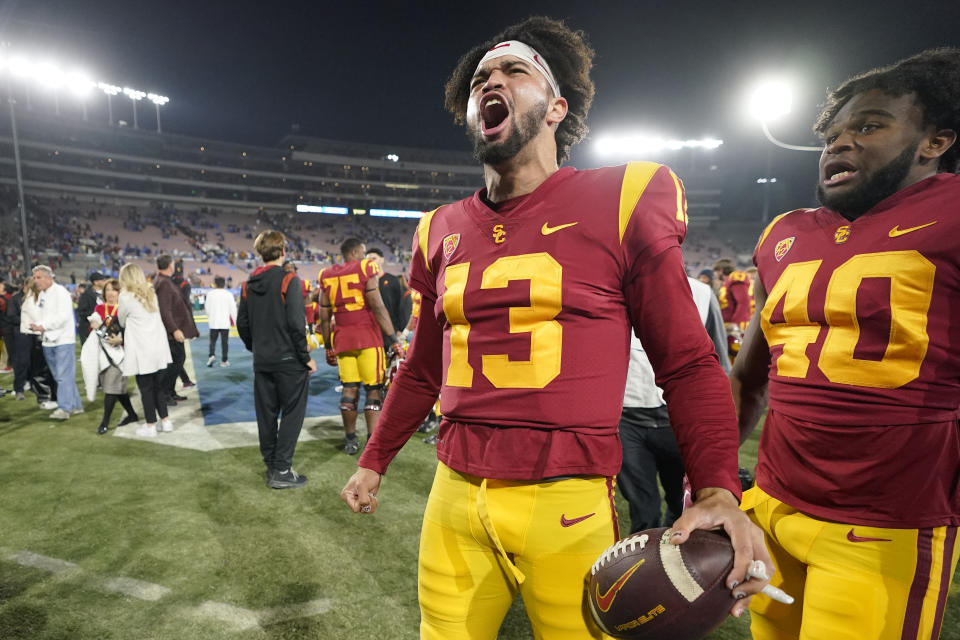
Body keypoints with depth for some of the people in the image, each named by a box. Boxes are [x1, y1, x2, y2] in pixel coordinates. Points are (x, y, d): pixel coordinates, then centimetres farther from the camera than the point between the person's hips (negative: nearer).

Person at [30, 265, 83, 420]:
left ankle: (64, 408, -8)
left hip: (63, 340, -8)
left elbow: (63, 316, -17)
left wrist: (43, 326, -13)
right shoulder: (41, 295, 17)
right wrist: (37, 327, -2)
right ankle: (75, 405, 17)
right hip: (48, 341, 8)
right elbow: (42, 316, 17)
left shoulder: (60, 292, -8)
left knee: (64, 376, -9)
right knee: (60, 377, 10)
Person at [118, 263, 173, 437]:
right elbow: (156, 317, 11)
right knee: (158, 386, 14)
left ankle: (150, 426, 11)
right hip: (159, 347, 5)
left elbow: (122, 322, 8)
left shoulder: (125, 297, -6)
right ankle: (165, 421, 19)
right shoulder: (151, 294, 10)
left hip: (142, 351, -5)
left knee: (146, 389, 4)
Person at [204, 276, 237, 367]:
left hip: (213, 322, 1)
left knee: (213, 340, 11)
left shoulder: (210, 294, -3)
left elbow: (207, 308, 4)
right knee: (225, 342, 5)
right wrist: (235, 321, 8)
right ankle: (224, 360, 6)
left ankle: (212, 355, -10)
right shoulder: (228, 294, -4)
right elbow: (233, 309, -2)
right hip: (225, 322, 0)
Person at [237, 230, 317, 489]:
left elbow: (242, 324, 10)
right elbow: (296, 323, -18)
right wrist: (306, 357, -11)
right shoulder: (289, 280, -13)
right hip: (289, 360, -6)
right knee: (292, 412, 4)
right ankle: (281, 471, 5)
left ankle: (271, 466, 25)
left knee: (266, 414, 14)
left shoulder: (249, 284, 7)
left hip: (261, 361, 6)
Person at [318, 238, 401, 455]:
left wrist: (328, 346, 21)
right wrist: (395, 337, -10)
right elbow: (378, 307, -12)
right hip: (368, 337, -5)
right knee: (373, 389, 1)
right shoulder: (365, 270, -4)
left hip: (342, 339, 5)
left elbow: (324, 317, 13)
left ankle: (350, 440, 20)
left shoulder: (327, 276, 11)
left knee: (349, 388, 11)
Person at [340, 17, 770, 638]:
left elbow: (688, 364, -3)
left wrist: (718, 490, -17)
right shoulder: (443, 230, 7)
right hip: (456, 498, 5)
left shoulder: (619, 203, -5)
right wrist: (374, 461, 22)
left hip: (569, 506, -3)